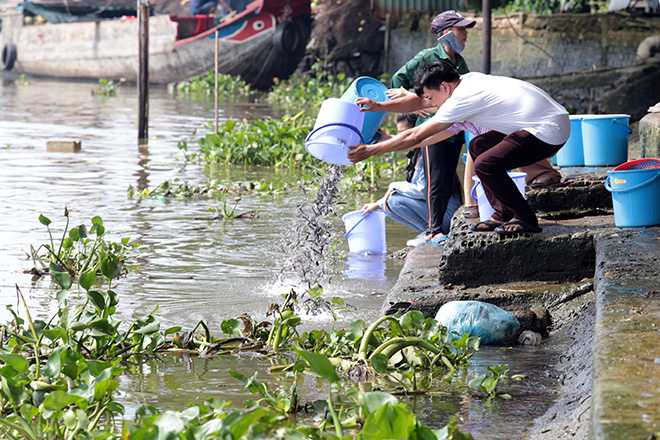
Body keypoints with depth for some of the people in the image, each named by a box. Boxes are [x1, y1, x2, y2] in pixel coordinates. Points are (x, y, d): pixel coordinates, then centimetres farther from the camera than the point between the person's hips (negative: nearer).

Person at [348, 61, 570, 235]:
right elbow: (421, 101, 22)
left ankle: (526, 219, -5)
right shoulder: (467, 80, 11)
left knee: (485, 165, -20)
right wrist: (380, 106, 17)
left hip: (549, 131, -11)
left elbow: (416, 136, -10)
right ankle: (503, 214, 16)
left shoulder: (462, 99, -15)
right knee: (478, 146, 17)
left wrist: (370, 150, -3)